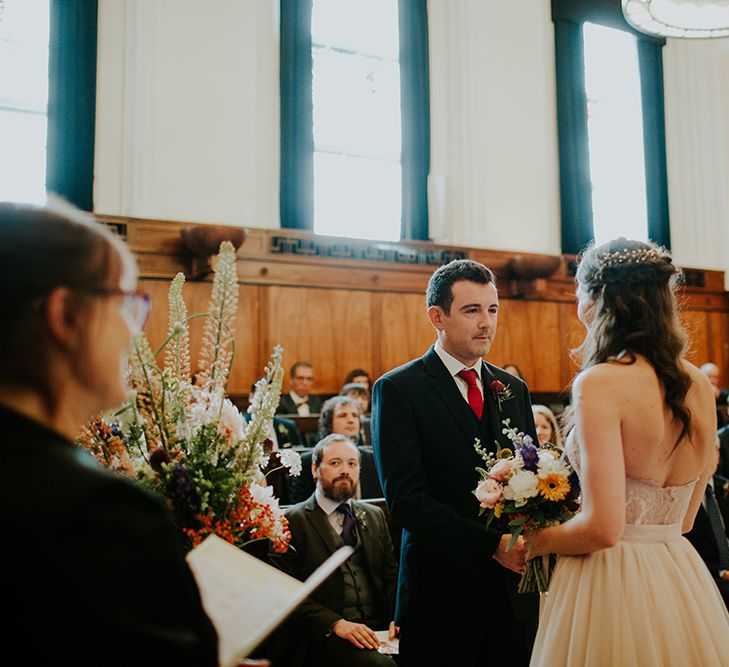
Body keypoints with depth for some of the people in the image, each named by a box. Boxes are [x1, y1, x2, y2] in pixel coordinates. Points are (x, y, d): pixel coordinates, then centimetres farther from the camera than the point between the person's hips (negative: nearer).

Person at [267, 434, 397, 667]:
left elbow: (391, 575, 17)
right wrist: (336, 624, -18)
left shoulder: (375, 516, 20)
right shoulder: (292, 521, 2)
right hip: (323, 636, -5)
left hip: (379, 628, 6)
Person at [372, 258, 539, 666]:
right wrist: (492, 545, -21)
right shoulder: (398, 390, -8)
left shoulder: (514, 389, 10)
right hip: (442, 593, -5)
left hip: (515, 591, 5)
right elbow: (405, 499, -16)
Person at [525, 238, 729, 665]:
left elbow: (603, 528, -23)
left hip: (613, 583, -7)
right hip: (685, 584, 7)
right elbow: (682, 518, 11)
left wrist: (538, 542, -6)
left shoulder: (601, 382, -19)